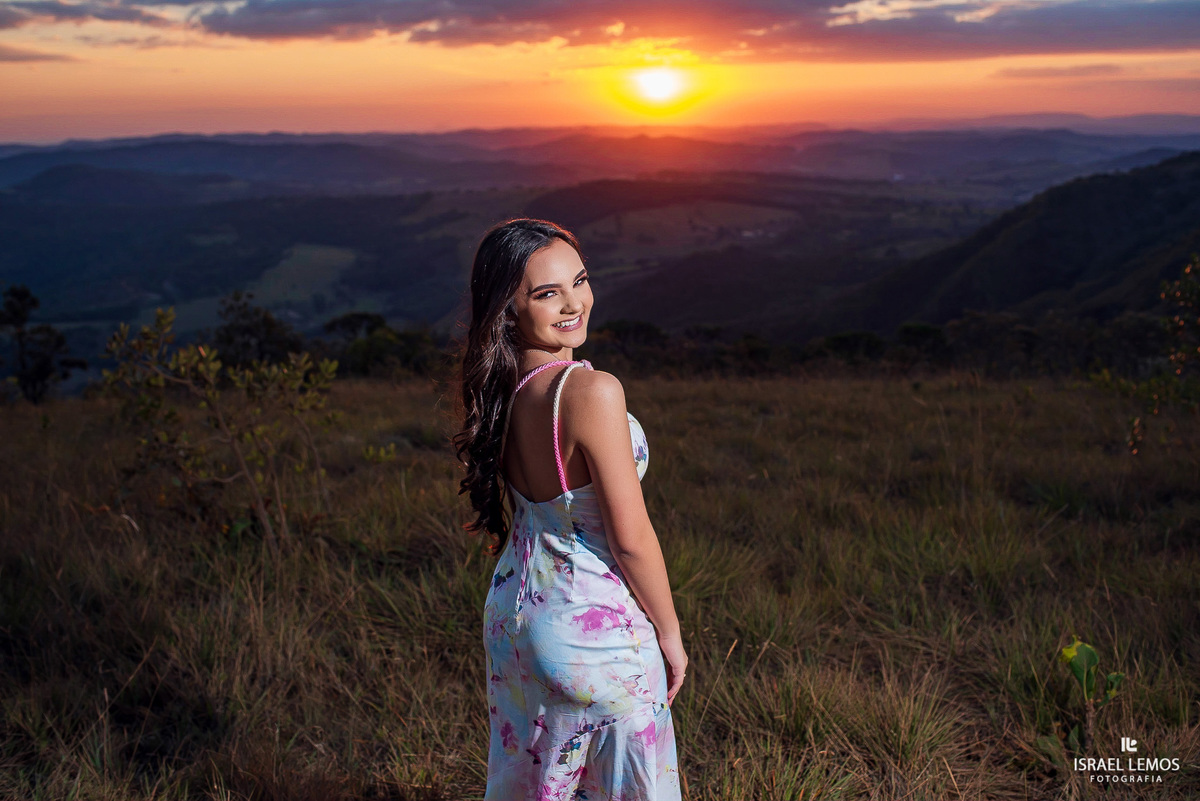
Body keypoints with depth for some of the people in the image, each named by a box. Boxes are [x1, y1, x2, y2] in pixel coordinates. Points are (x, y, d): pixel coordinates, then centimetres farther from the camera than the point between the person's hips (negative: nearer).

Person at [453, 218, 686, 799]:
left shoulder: (501, 387, -3)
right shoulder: (590, 391, -26)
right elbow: (630, 536, -20)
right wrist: (669, 633, -10)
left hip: (513, 613, 7)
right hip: (592, 626, -7)